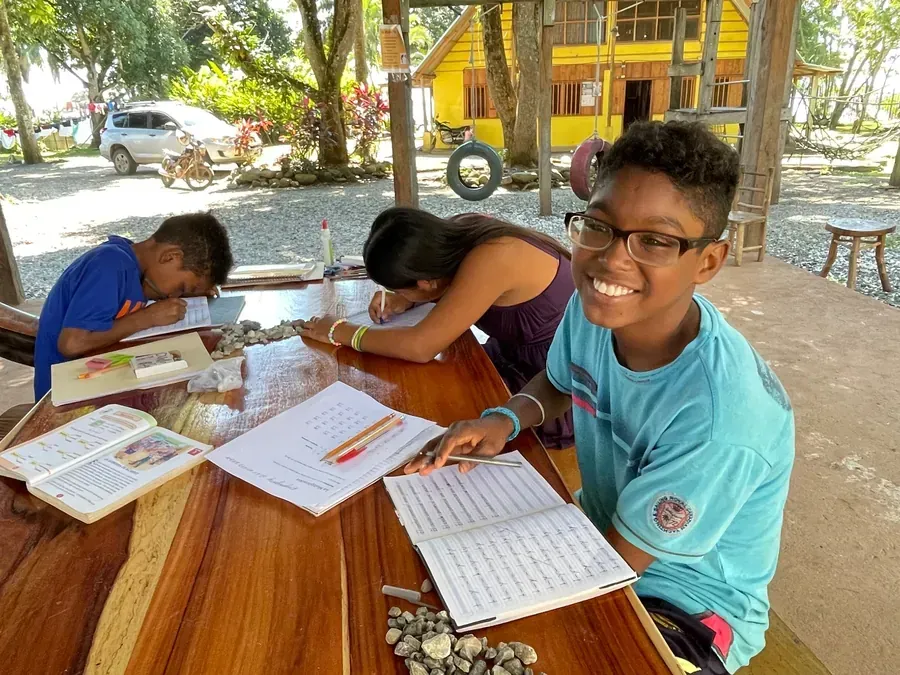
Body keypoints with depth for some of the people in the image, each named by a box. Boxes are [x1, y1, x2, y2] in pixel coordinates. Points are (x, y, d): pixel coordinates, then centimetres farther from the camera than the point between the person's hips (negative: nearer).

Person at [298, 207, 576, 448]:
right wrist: (404, 300, -5)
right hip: (517, 358, 7)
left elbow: (419, 346, -32)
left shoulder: (489, 259, -32)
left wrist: (339, 331, -19)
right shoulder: (465, 229, -9)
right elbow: (448, 286, 14)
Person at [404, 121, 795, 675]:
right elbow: (557, 382, 8)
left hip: (690, 606, -5)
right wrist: (506, 420, -14)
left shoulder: (716, 417, -35)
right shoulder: (595, 307, -16)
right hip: (603, 528, 6)